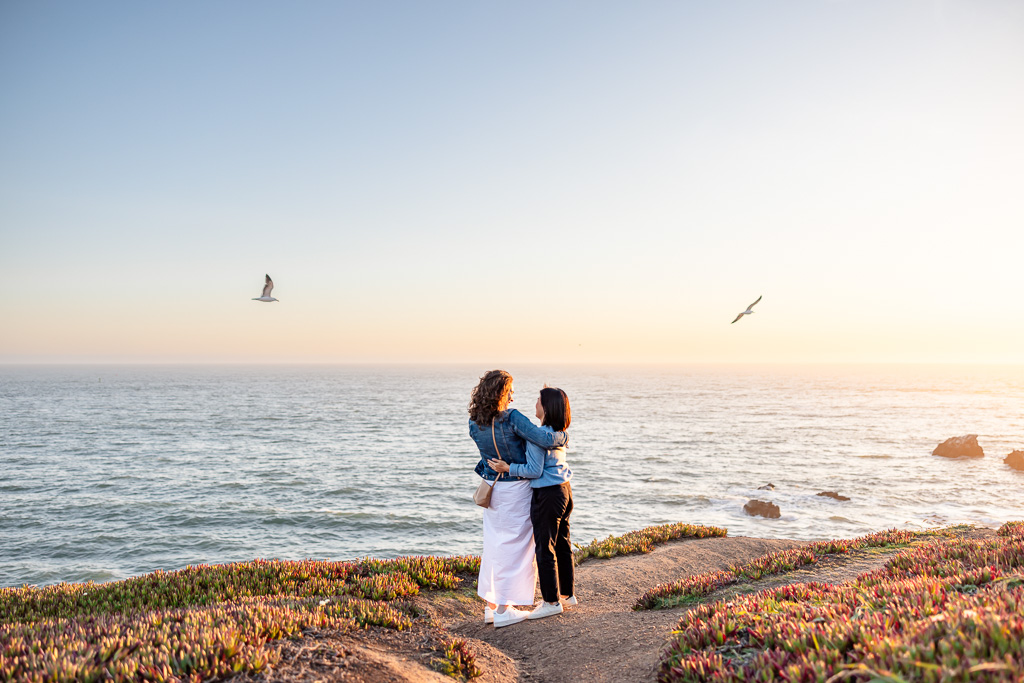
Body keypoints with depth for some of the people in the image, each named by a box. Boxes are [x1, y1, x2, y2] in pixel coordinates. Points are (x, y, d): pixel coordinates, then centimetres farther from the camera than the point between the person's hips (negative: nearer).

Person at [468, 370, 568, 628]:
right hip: (516, 489, -6)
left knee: (494, 545, 16)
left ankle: (491, 606, 23)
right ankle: (503, 610, 7)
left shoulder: (475, 425, -3)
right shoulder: (513, 419, -23)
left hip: (492, 488, 6)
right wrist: (563, 437, -7)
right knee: (514, 546, 3)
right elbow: (546, 439, -27)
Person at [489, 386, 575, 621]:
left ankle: (552, 601, 7)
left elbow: (534, 471, -20)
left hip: (547, 495, -9)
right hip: (564, 489, 9)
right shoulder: (559, 432, 6)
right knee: (562, 543, 17)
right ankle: (567, 594, 28)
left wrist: (508, 468, -17)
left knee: (545, 548, 0)